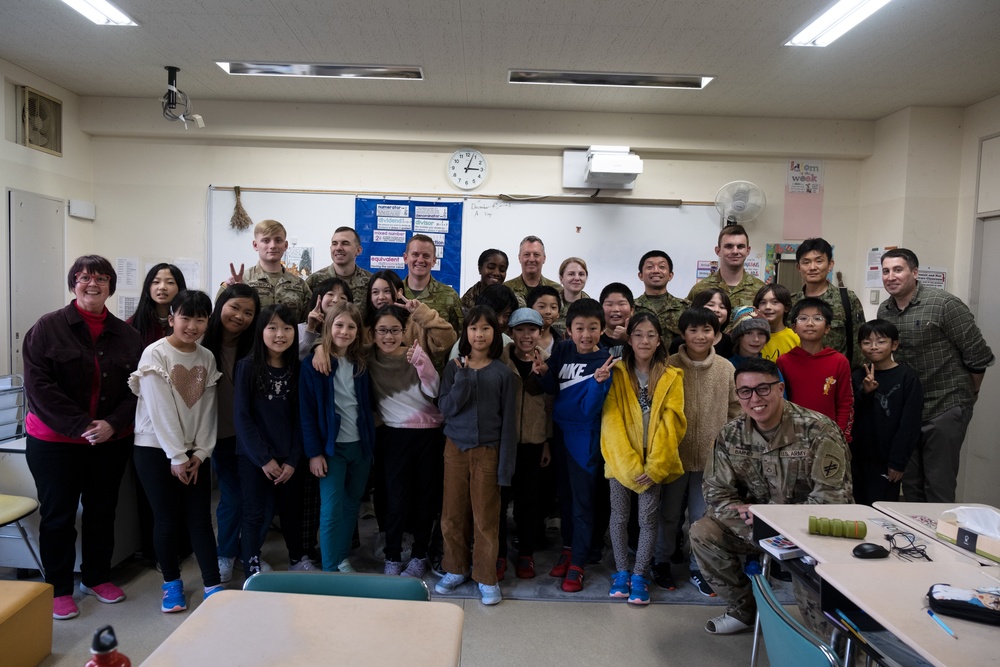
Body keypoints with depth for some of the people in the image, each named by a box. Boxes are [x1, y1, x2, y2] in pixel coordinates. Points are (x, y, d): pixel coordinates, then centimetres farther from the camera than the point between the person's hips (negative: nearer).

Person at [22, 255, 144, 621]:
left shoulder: (127, 335, 4)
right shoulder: (48, 328, -6)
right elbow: (38, 385, -13)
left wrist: (112, 424, -14)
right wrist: (80, 426, -20)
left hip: (111, 442, 3)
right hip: (55, 442, -3)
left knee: (102, 511, 14)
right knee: (58, 515, 9)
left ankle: (96, 577, 32)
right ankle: (58, 588, 24)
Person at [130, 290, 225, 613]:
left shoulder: (207, 358, 3)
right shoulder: (155, 354, -11)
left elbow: (207, 408, 3)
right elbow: (161, 410, -14)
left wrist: (199, 453, -5)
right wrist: (177, 457, -14)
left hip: (193, 452, 4)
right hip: (156, 449, -3)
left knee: (201, 519, 4)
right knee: (167, 519, 4)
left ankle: (213, 586, 11)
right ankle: (172, 583, 23)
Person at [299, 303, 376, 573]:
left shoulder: (361, 365, 5)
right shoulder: (313, 363, -8)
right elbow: (306, 412, -9)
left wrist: (370, 442, 5)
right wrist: (314, 452, -12)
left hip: (360, 445, 4)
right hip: (331, 447, -4)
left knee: (351, 506, 12)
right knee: (331, 509, -3)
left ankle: (342, 557, 27)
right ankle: (330, 570, 9)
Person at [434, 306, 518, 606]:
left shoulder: (502, 372, -3)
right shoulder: (454, 367, 2)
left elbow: (508, 420, -3)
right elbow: (446, 408, -6)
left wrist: (506, 464, -7)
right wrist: (464, 378, -19)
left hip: (487, 451, -2)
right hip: (455, 448, 2)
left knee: (486, 517, 5)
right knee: (453, 514, 10)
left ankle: (486, 578, 19)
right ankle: (455, 569, 28)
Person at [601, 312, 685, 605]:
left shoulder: (671, 378, 0)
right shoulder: (617, 374, -2)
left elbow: (671, 424, -5)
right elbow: (611, 420, -8)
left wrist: (654, 465, -12)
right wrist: (630, 464, -14)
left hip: (654, 463, 0)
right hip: (620, 460, 0)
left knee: (648, 519, 5)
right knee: (619, 516, 9)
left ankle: (639, 575, 20)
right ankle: (621, 572, 25)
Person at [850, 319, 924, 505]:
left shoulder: (907, 377, -6)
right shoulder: (857, 377, 5)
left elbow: (910, 423, -7)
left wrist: (898, 461, -9)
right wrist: (864, 393, -16)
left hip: (886, 461, -3)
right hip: (859, 458, 4)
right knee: (859, 506, 10)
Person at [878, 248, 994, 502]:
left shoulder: (945, 305, -14)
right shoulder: (884, 311, 4)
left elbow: (978, 356, -9)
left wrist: (966, 395, 2)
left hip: (946, 408, -6)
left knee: (939, 486, 1)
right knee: (910, 484, 15)